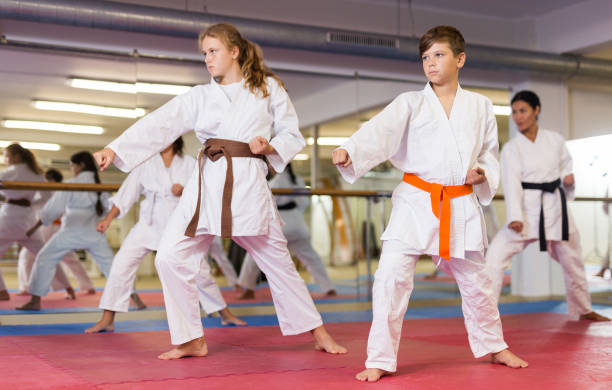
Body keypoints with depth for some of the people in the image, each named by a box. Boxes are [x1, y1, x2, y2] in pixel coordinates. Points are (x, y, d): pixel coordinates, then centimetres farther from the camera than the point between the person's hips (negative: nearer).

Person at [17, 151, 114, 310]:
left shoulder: (70, 184, -6)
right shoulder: (99, 185, 6)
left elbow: (53, 208, -6)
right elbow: (107, 207, 12)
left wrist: (35, 227, 1)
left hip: (72, 230, -4)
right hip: (94, 232, 4)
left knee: (45, 259, 6)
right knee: (109, 262, 11)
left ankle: (35, 301, 2)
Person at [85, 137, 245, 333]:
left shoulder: (189, 163, 1)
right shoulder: (146, 163, 3)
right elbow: (127, 192, 3)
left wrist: (185, 192, -19)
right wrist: (108, 219, -2)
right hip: (149, 223, 1)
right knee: (122, 264, -10)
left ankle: (226, 315, 20)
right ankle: (107, 320, -1)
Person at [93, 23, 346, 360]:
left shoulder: (268, 88, 6)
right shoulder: (199, 96, 10)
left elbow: (292, 135, 9)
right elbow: (158, 126, 1)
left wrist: (269, 147, -11)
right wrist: (114, 149, -9)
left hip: (249, 183, -2)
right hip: (206, 183, 3)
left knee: (277, 261, 6)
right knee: (170, 257, -8)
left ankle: (318, 334, 24)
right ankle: (192, 341, 8)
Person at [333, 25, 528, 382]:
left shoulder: (480, 107, 6)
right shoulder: (410, 104, -1)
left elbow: (489, 153, 15)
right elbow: (380, 131, -17)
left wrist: (483, 174, -7)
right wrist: (349, 152, -35)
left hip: (462, 205, 2)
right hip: (416, 202, -2)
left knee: (475, 281, 16)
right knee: (391, 276, -13)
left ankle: (494, 346, 39)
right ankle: (381, 360, -1)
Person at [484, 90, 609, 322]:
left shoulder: (555, 140, 2)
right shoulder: (511, 148, -6)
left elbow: (566, 165, 17)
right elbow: (511, 183, -16)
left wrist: (568, 178, -7)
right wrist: (515, 217, -28)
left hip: (556, 207, 3)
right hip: (527, 210, -3)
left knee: (572, 261, 18)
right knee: (496, 254, -19)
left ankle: (583, 310, 40)